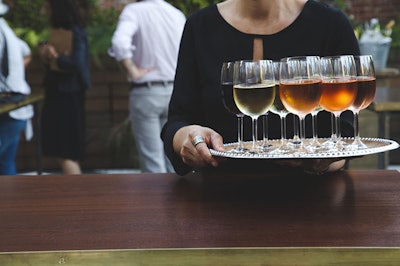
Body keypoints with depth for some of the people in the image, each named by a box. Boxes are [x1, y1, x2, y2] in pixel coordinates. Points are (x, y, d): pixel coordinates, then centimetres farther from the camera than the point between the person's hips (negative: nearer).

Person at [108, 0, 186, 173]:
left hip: (146, 93, -5)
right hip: (174, 91, 5)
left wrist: (132, 70, -14)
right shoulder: (177, 14, 6)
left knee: (152, 160, 1)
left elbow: (120, 43, -27)